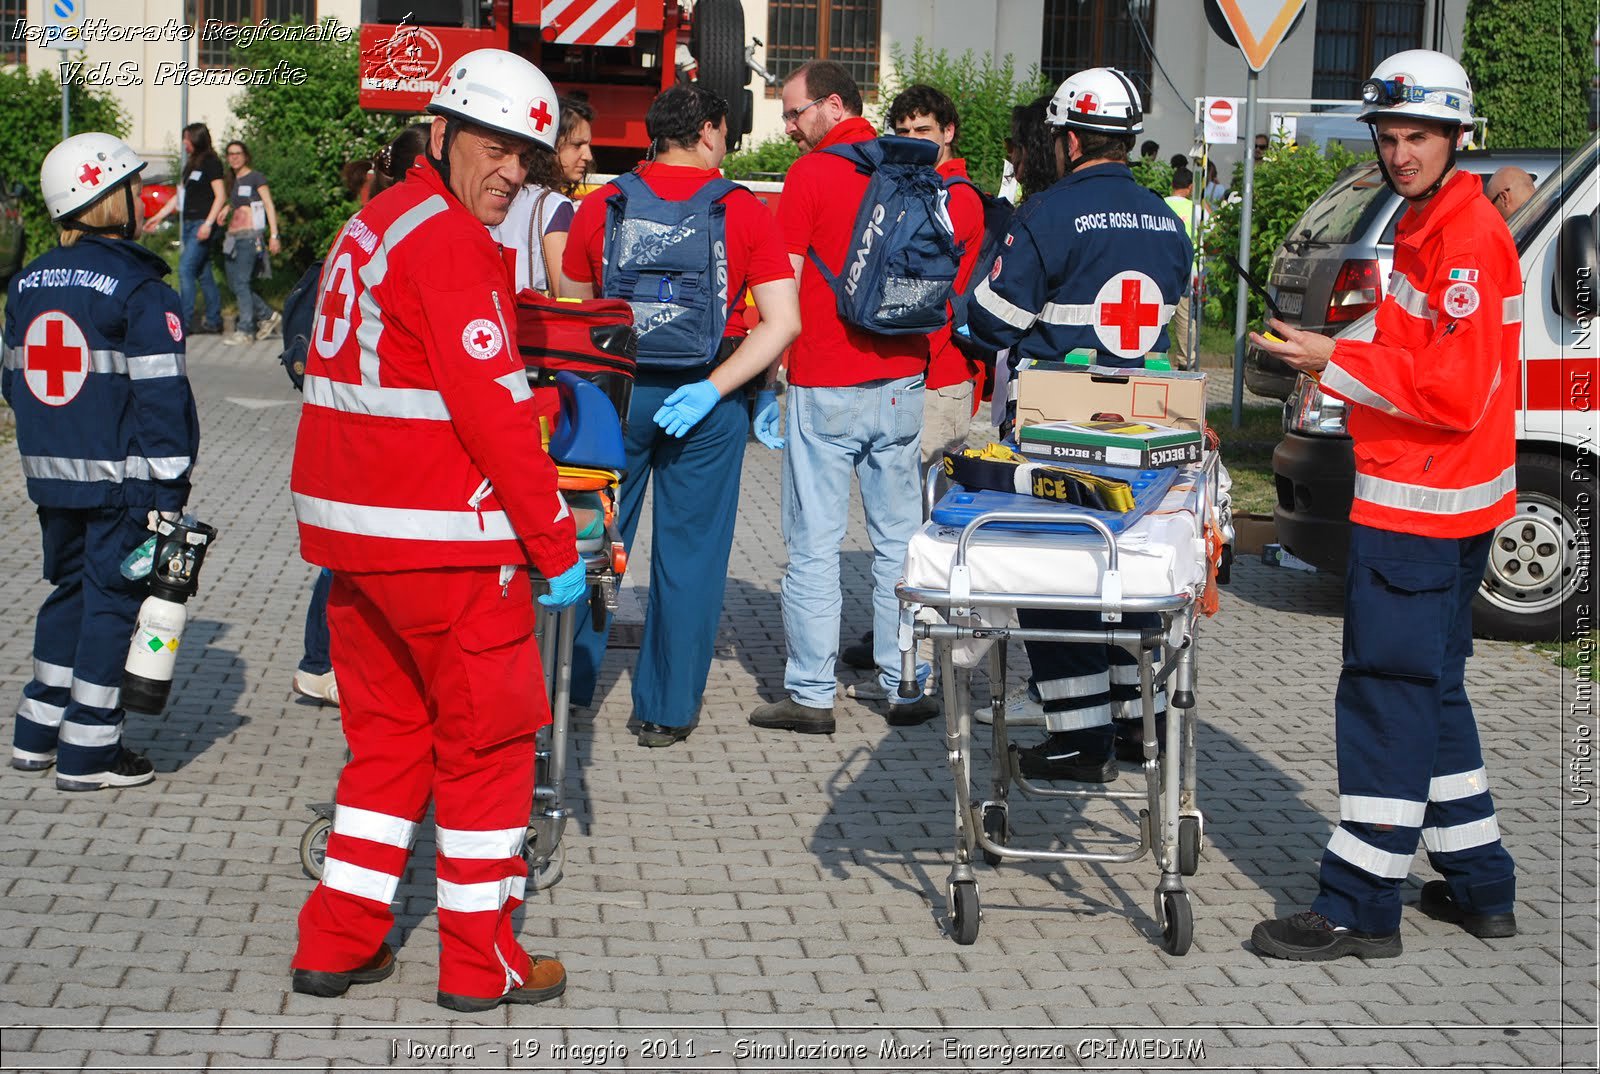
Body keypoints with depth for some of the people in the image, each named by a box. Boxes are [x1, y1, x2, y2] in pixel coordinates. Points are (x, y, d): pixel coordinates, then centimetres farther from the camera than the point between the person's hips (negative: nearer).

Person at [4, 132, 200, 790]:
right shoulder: (139, 289, -13)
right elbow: (160, 395, -16)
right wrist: (168, 490, -14)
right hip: (121, 479, -7)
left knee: (70, 589, 19)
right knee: (112, 599, 2)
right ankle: (88, 753, 6)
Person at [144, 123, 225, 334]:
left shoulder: (211, 162, -7)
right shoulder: (191, 164, 18)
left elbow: (220, 196, -13)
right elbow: (181, 196, 24)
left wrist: (208, 223, -21)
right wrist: (159, 217, 23)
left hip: (202, 224, -9)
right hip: (189, 224, 9)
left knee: (186, 269, -15)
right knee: (203, 273, 10)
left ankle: (184, 322, -16)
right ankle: (213, 322, 14)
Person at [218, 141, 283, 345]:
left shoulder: (255, 178, -3)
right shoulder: (233, 181, 19)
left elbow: (269, 206, -6)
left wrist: (273, 235, -13)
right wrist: (226, 209, 11)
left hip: (249, 235, -8)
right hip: (233, 236, 8)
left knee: (241, 282, -11)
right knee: (234, 283, 5)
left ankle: (245, 330, -7)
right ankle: (269, 316, 17)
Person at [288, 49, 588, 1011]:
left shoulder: (371, 226, 15)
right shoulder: (450, 239, -15)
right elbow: (490, 410, -20)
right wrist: (556, 546, -14)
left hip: (351, 528, 9)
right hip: (441, 539, -9)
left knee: (390, 733, 17)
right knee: (487, 739, 3)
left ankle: (338, 942, 19)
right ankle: (482, 962, 11)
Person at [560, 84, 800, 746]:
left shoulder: (601, 206, 0)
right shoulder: (743, 213, -5)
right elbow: (783, 322, -13)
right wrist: (711, 390, -11)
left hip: (613, 393, 2)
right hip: (705, 403, -1)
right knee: (689, 553, 8)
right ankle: (668, 710, 12)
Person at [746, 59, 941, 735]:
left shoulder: (810, 175, -8)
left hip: (825, 387, -5)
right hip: (902, 380, 5)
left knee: (814, 544, -1)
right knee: (899, 539, 10)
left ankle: (811, 696, 1)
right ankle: (906, 688, 13)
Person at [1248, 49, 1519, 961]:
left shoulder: (1466, 238, -16)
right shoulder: (1429, 227, 16)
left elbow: (1458, 389, -22)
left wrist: (1336, 363, -19)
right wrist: (1338, 360, 12)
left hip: (1417, 508, -11)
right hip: (1437, 501, 11)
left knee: (1389, 691, -8)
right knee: (1433, 690, 16)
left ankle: (1361, 909, -3)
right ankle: (1481, 887, 25)